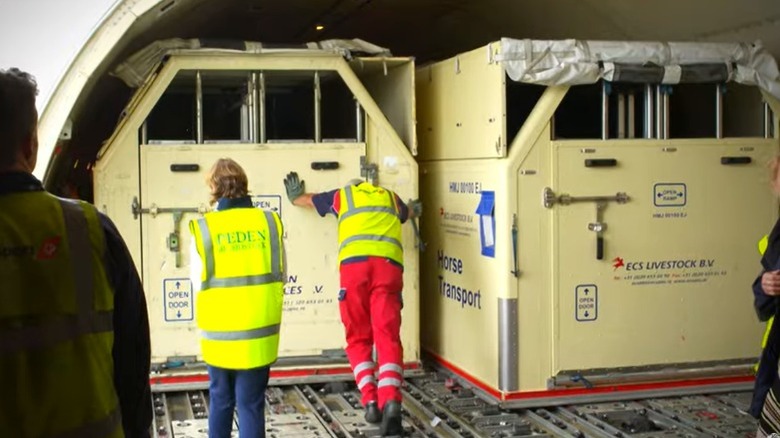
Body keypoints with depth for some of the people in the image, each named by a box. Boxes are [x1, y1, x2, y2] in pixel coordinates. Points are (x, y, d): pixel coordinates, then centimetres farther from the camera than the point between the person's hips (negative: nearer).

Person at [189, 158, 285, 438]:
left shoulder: (203, 229, -10)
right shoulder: (268, 223, -6)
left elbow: (198, 283, -4)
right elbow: (280, 277, 0)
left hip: (218, 334, 0)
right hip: (258, 334, 0)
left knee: (220, 400, 19)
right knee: (251, 404, 7)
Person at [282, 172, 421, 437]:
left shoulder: (342, 195, 28)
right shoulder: (390, 197, 33)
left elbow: (304, 200, 47)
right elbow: (409, 213, 58)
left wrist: (295, 195, 70)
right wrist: (413, 209, 82)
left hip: (354, 264, -1)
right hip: (388, 265, 1)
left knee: (358, 339, 11)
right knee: (388, 339, -5)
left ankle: (370, 401, -3)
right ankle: (390, 400, -25)